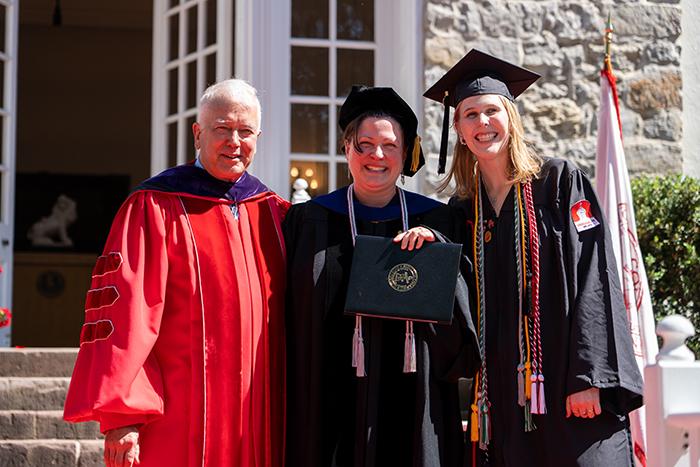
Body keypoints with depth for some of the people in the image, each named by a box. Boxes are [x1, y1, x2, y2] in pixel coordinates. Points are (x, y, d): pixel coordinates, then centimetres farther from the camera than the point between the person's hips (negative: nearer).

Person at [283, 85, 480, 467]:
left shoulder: (434, 221, 8)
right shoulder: (309, 221, 5)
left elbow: (459, 318, 2)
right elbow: (293, 323, 2)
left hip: (412, 406, 1)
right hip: (331, 406, -1)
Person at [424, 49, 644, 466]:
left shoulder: (560, 182, 1)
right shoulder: (462, 210, 14)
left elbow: (593, 278, -7)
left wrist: (589, 378, -16)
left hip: (565, 386, -4)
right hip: (502, 397, 4)